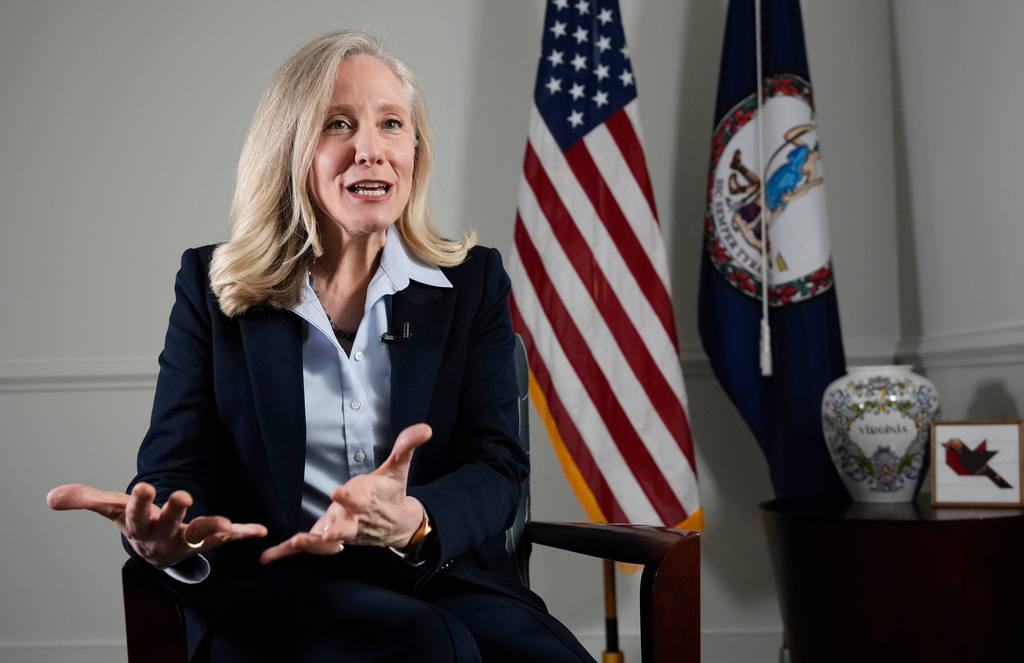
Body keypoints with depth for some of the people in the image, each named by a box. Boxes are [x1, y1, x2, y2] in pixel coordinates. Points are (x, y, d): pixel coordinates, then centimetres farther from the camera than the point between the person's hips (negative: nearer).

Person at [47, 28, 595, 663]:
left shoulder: (472, 280, 10)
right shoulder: (212, 285, 9)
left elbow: (496, 467, 0)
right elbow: (176, 469, 2)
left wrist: (413, 522, -26)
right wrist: (164, 540, -25)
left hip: (448, 583, 3)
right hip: (271, 589, -2)